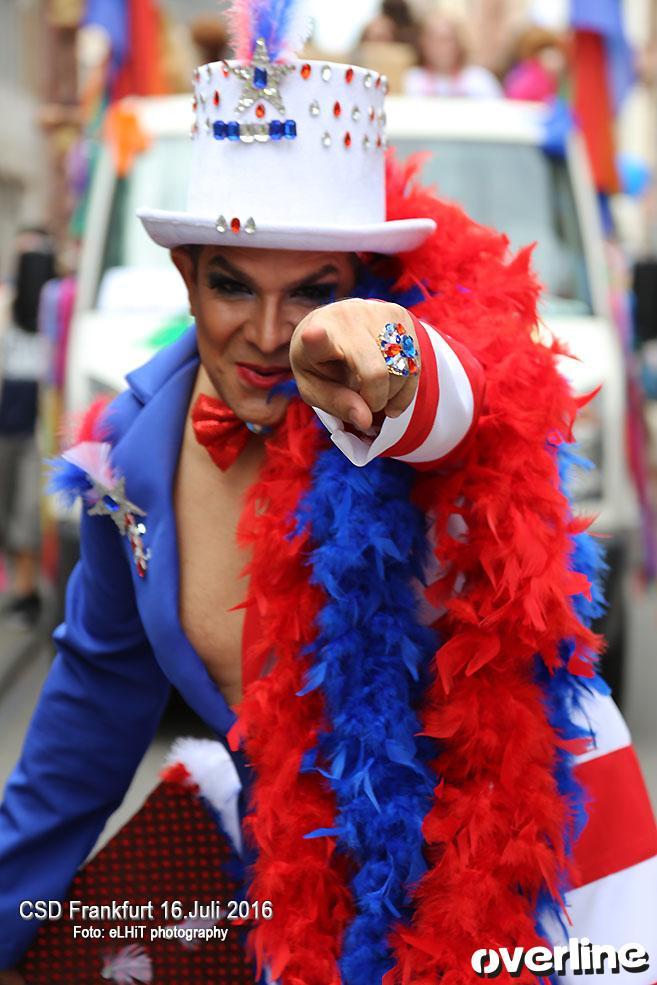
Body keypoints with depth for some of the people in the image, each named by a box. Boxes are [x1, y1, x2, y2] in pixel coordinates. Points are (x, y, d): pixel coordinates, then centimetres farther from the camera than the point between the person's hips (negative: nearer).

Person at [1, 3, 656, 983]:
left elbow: (449, 410, -43)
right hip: (325, 883, 4)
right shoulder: (134, 454, -3)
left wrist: (392, 369, -66)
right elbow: (101, 687, 10)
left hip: (537, 847, -4)